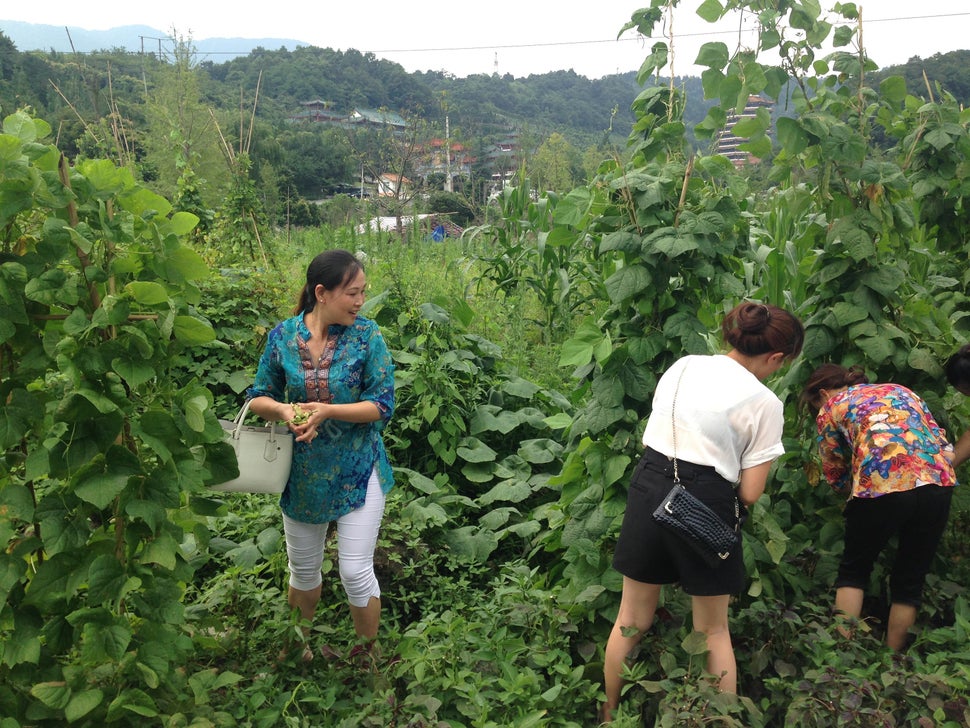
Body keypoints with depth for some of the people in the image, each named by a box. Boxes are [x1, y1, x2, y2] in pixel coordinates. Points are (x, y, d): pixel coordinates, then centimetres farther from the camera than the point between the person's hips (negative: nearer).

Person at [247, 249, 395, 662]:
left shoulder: (366, 335, -12)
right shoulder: (283, 336, -6)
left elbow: (383, 404, -13)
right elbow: (259, 398, 3)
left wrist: (327, 410, -26)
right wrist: (284, 410, -19)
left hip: (357, 470, -2)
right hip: (302, 472, 3)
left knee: (356, 573, 0)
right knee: (303, 568, 20)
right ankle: (299, 648, 46)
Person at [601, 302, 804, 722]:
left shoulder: (682, 366, 6)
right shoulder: (764, 403, -6)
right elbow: (749, 493, -5)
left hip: (648, 488, 4)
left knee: (632, 620, 19)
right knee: (713, 631, 18)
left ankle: (609, 713, 35)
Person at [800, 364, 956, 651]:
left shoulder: (831, 406, 16)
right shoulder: (901, 390, 28)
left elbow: (836, 474, 17)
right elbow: (945, 445, 21)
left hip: (881, 485, -4)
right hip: (938, 481, 4)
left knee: (853, 572, 19)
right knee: (909, 581, 18)